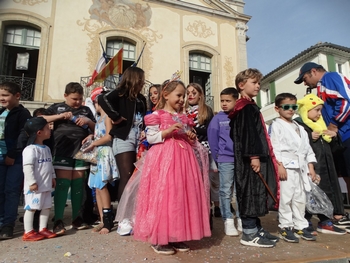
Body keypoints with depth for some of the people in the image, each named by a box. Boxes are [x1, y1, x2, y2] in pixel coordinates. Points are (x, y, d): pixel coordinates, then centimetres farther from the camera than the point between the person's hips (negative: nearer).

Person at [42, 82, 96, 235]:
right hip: (63, 151, -3)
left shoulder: (86, 110, 15)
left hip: (81, 151, 3)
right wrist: (60, 116, -11)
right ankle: (58, 220, 1)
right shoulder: (57, 107, 9)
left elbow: (96, 129, 16)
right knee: (62, 183, -5)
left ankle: (76, 217, 17)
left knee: (78, 184, 7)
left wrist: (88, 121, -5)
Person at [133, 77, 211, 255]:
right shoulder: (157, 115, -1)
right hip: (163, 158, -6)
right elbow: (151, 137, -8)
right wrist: (168, 131, -17)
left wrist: (192, 138, 4)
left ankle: (176, 236, 19)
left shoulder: (184, 118, 17)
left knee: (182, 196, 6)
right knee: (162, 195, -6)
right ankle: (158, 239, 8)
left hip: (183, 157, 7)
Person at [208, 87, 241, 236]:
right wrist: (216, 156, 1)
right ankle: (228, 221, 14)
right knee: (226, 191, 4)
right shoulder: (218, 118, 1)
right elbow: (212, 138, 2)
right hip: (225, 160, -1)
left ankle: (241, 218, 24)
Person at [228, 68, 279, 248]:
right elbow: (247, 132, -20)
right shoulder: (246, 107, -10)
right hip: (250, 157, -10)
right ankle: (249, 233, 4)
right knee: (250, 192, -5)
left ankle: (255, 228, 23)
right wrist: (254, 156, -23)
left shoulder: (249, 106, 21)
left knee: (256, 193, 13)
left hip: (256, 156, 10)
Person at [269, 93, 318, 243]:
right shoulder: (276, 125, -3)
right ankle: (285, 227, 8)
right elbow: (274, 147, -12)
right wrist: (280, 165, -19)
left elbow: (307, 147, 18)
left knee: (300, 198, 11)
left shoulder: (299, 127, 19)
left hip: (300, 167, 7)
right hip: (286, 166, -7)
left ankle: (300, 226, 23)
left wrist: (311, 167, 11)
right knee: (286, 197, -3)